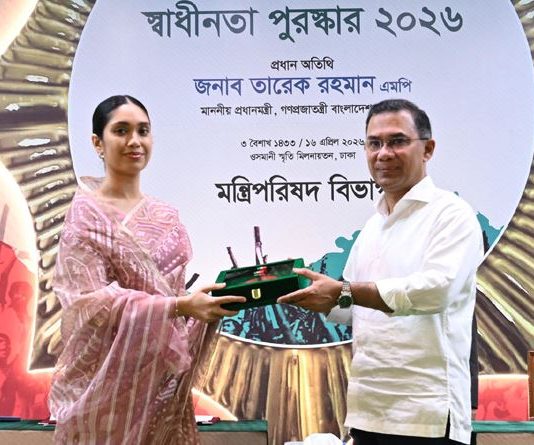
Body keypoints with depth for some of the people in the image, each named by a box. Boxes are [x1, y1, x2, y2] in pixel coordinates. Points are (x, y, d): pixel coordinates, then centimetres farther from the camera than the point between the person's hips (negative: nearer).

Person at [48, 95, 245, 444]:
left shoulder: (166, 216, 8)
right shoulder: (86, 213, -9)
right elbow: (91, 300, -17)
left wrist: (208, 299, -8)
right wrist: (181, 307, -25)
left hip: (163, 373, 5)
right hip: (110, 376, -5)